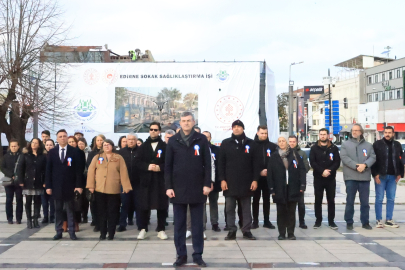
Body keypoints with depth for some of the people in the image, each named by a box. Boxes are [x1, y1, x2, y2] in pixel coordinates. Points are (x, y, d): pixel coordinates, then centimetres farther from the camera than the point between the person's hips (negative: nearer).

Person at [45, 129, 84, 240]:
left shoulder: (74, 151, 0)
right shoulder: (52, 152, 6)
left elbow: (78, 169, -2)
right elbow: (48, 170, 5)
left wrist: (79, 185, -8)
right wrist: (48, 186, -1)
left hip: (70, 186, -2)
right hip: (56, 186, 2)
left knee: (70, 210, 4)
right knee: (58, 210, 8)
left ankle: (72, 232, 9)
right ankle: (59, 232, 14)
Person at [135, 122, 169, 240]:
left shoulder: (165, 146, 4)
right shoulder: (143, 146, 11)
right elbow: (137, 162, 3)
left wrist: (160, 167, -18)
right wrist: (147, 167, -14)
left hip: (161, 180, -1)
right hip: (146, 180, 1)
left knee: (161, 205, 2)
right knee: (143, 205, 2)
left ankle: (161, 230, 12)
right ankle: (143, 229, 13)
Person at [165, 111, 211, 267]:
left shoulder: (202, 140, 2)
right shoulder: (173, 141, 5)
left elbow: (207, 164, 1)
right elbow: (168, 165, 3)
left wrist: (207, 184, -6)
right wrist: (168, 186, -4)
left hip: (197, 189, -1)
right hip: (178, 189, 1)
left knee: (197, 224, 7)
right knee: (179, 224, 7)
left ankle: (198, 255, 16)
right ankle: (181, 255, 16)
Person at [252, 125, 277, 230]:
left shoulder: (273, 146, 4)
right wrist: (259, 172, -12)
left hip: (268, 177, 2)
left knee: (267, 199, 10)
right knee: (255, 199, 5)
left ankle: (267, 221, 16)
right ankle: (255, 221, 12)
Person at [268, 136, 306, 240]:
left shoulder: (294, 154, 4)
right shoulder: (274, 156, 5)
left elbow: (301, 169, 2)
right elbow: (270, 173, 3)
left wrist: (302, 185, -5)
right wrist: (272, 188, -3)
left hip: (293, 188, 0)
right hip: (279, 189, 0)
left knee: (291, 211, 6)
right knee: (281, 212, 5)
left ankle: (291, 233, 15)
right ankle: (281, 233, 13)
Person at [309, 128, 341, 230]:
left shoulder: (334, 148, 5)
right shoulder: (314, 148, 4)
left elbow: (337, 162, -2)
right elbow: (312, 162, -5)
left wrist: (329, 171, -17)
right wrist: (322, 171, -17)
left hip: (331, 178, 0)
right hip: (318, 178, 0)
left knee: (331, 200, 4)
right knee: (318, 200, 5)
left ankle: (331, 221, 12)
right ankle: (318, 220, 14)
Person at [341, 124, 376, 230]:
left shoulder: (368, 145, 12)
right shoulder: (345, 144, 5)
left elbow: (372, 157, 1)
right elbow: (344, 157, -7)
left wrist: (364, 165, -18)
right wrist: (356, 166, -17)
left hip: (365, 177, 2)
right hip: (350, 177, -2)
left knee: (365, 202, 7)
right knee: (350, 201, 3)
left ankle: (365, 222, 17)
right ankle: (349, 222, 11)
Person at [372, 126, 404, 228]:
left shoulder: (397, 145, 9)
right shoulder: (377, 144, -3)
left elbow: (401, 160, 13)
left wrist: (400, 173, 4)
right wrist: (375, 174, -13)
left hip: (393, 176, 4)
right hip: (381, 176, -4)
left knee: (391, 199, 7)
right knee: (379, 199, 0)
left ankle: (389, 220, 14)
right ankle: (379, 220, 7)